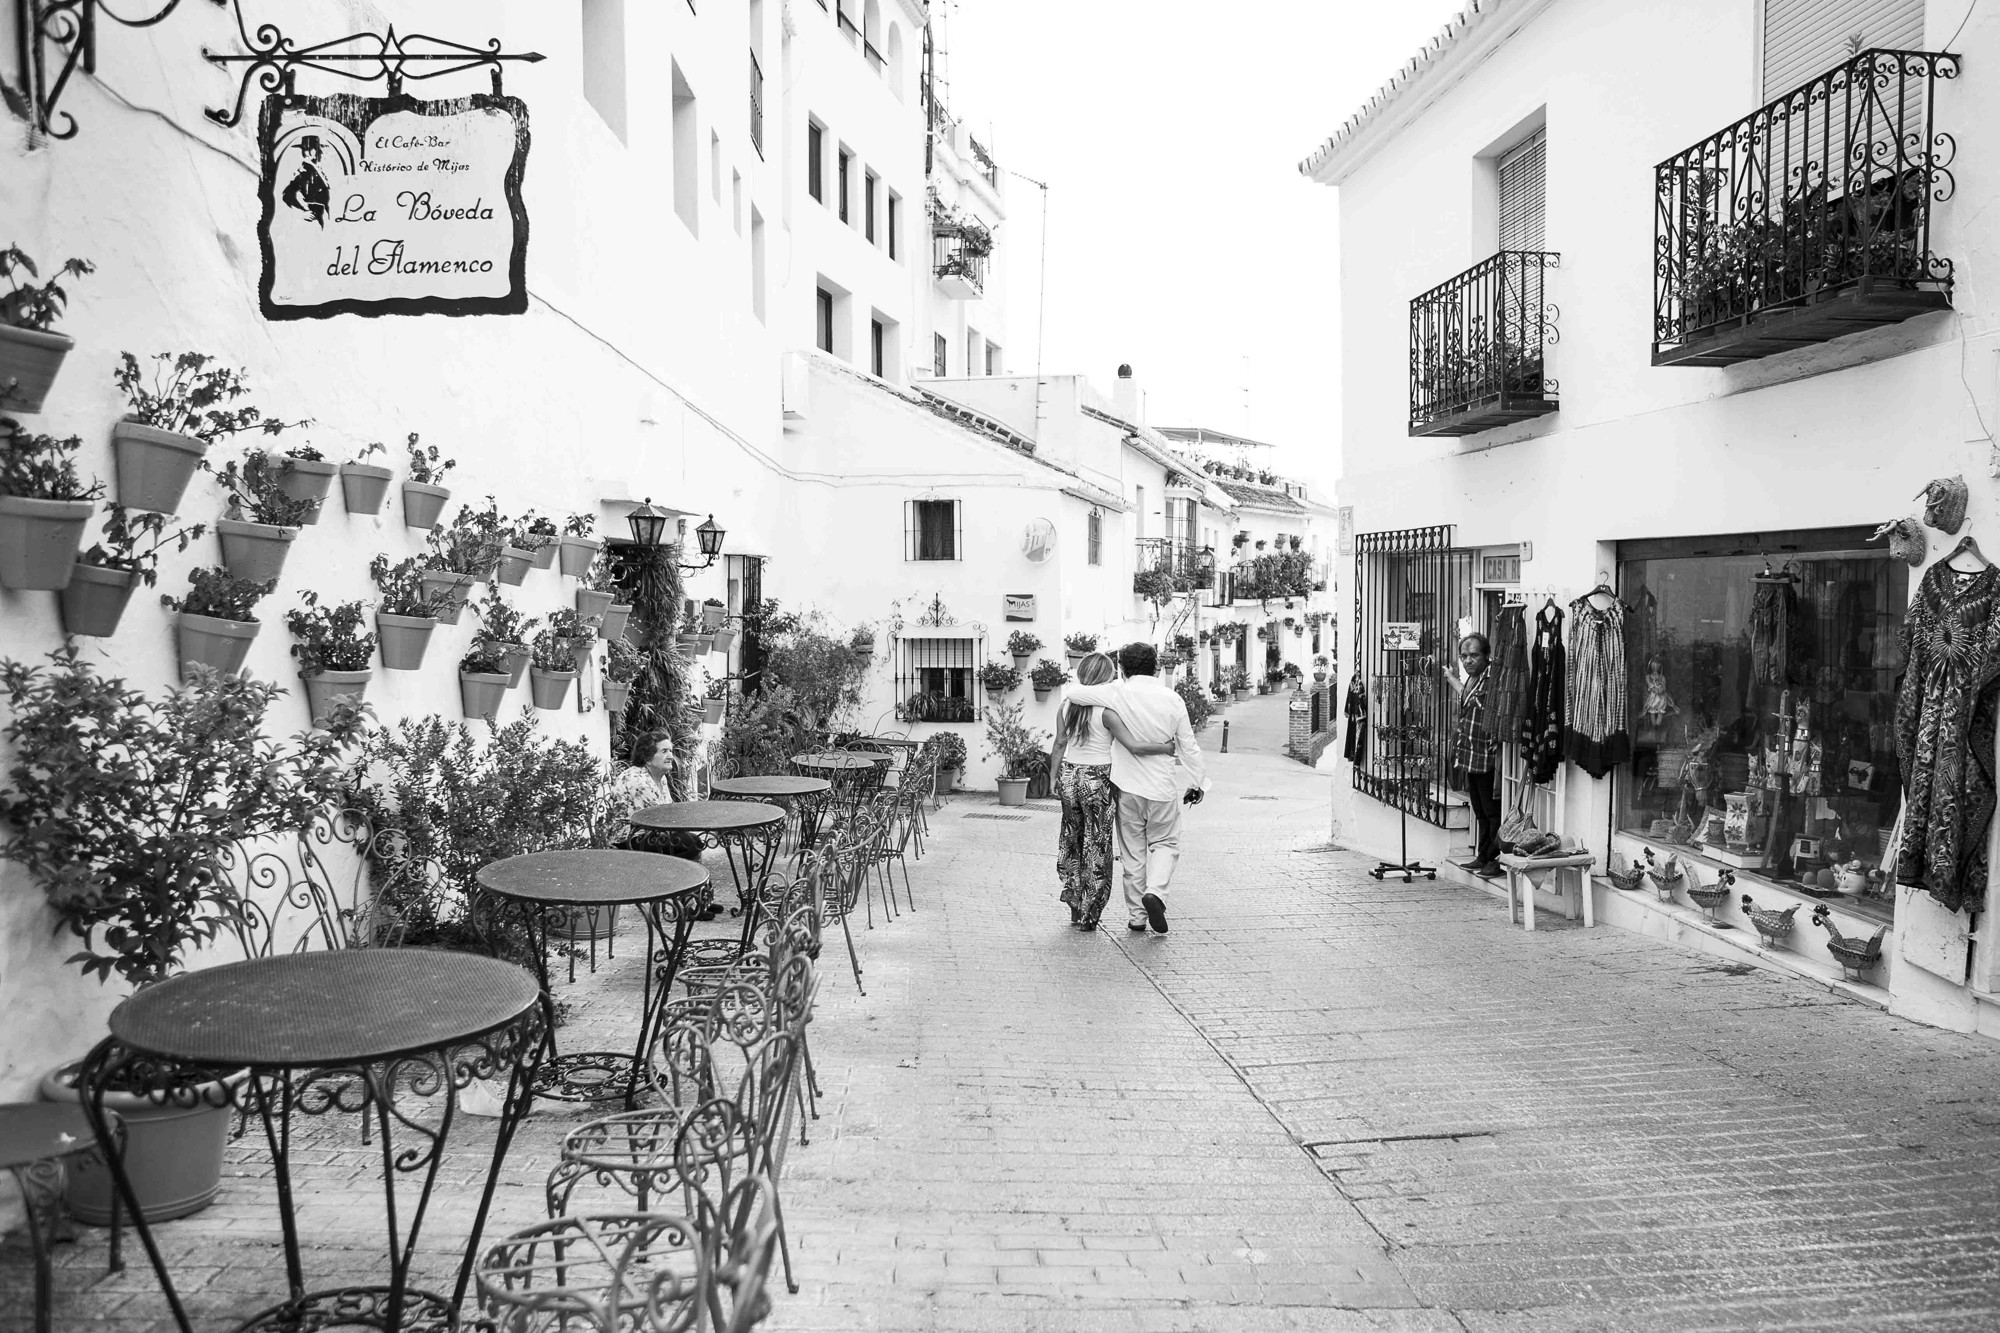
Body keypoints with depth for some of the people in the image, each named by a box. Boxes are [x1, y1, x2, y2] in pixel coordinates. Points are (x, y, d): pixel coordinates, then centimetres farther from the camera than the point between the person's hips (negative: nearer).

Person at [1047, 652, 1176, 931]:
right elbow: (1134, 746, -21)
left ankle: (1075, 908, 25)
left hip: (1069, 775, 5)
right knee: (1096, 848, 7)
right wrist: (1168, 748, -9)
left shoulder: (1067, 706, 0)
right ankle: (1088, 916, 12)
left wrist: (1054, 777, 12)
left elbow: (1059, 744, 4)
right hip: (1097, 781, -5)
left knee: (1072, 842, 19)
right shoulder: (1106, 711, -16)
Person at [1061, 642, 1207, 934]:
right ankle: (1155, 892, -9)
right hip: (1163, 787, 0)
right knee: (1165, 843, 15)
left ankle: (1136, 915, 14)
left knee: (1132, 852, 10)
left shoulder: (1118, 693, -9)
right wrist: (1195, 783, 13)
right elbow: (1189, 747, 2)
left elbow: (1071, 694, -8)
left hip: (1128, 786, 0)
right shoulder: (1172, 699, -4)